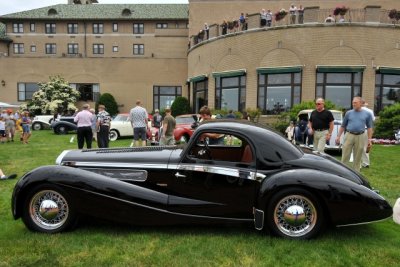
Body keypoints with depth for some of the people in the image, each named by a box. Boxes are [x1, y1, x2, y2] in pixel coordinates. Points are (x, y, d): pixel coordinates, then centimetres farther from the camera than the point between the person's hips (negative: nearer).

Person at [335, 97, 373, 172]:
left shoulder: (367, 114, 6)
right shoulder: (349, 113, 7)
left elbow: (369, 127, 7)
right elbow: (343, 126, 11)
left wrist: (369, 139, 0)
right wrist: (338, 136, 5)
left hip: (360, 137, 0)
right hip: (349, 136, 0)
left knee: (357, 158, 8)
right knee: (345, 156, -2)